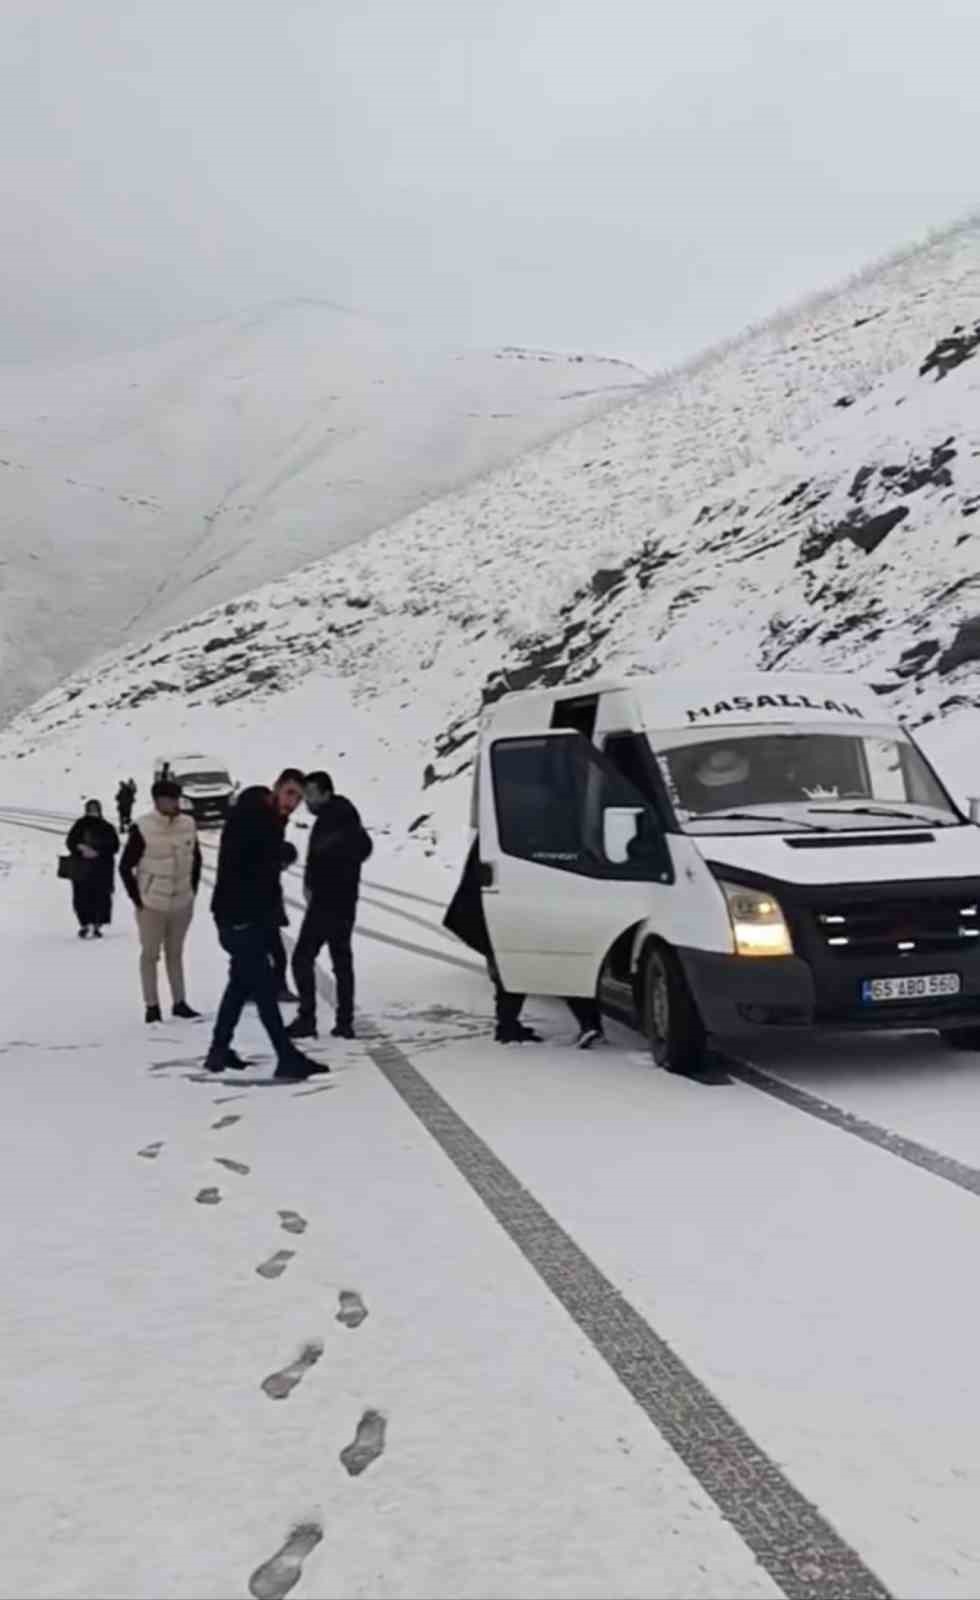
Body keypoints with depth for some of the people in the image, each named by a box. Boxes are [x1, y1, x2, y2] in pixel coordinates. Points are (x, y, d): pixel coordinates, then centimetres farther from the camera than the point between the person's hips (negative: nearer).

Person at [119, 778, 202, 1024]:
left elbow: (196, 859, 12)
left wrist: (192, 889, 9)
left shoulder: (188, 824, -4)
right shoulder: (142, 828, -17)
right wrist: (137, 898, -9)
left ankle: (180, 1002, 24)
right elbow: (125, 867, -11)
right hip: (152, 905, -4)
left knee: (175, 953, 16)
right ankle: (152, 1006, 16)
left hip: (182, 903, 4)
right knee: (150, 955, 7)